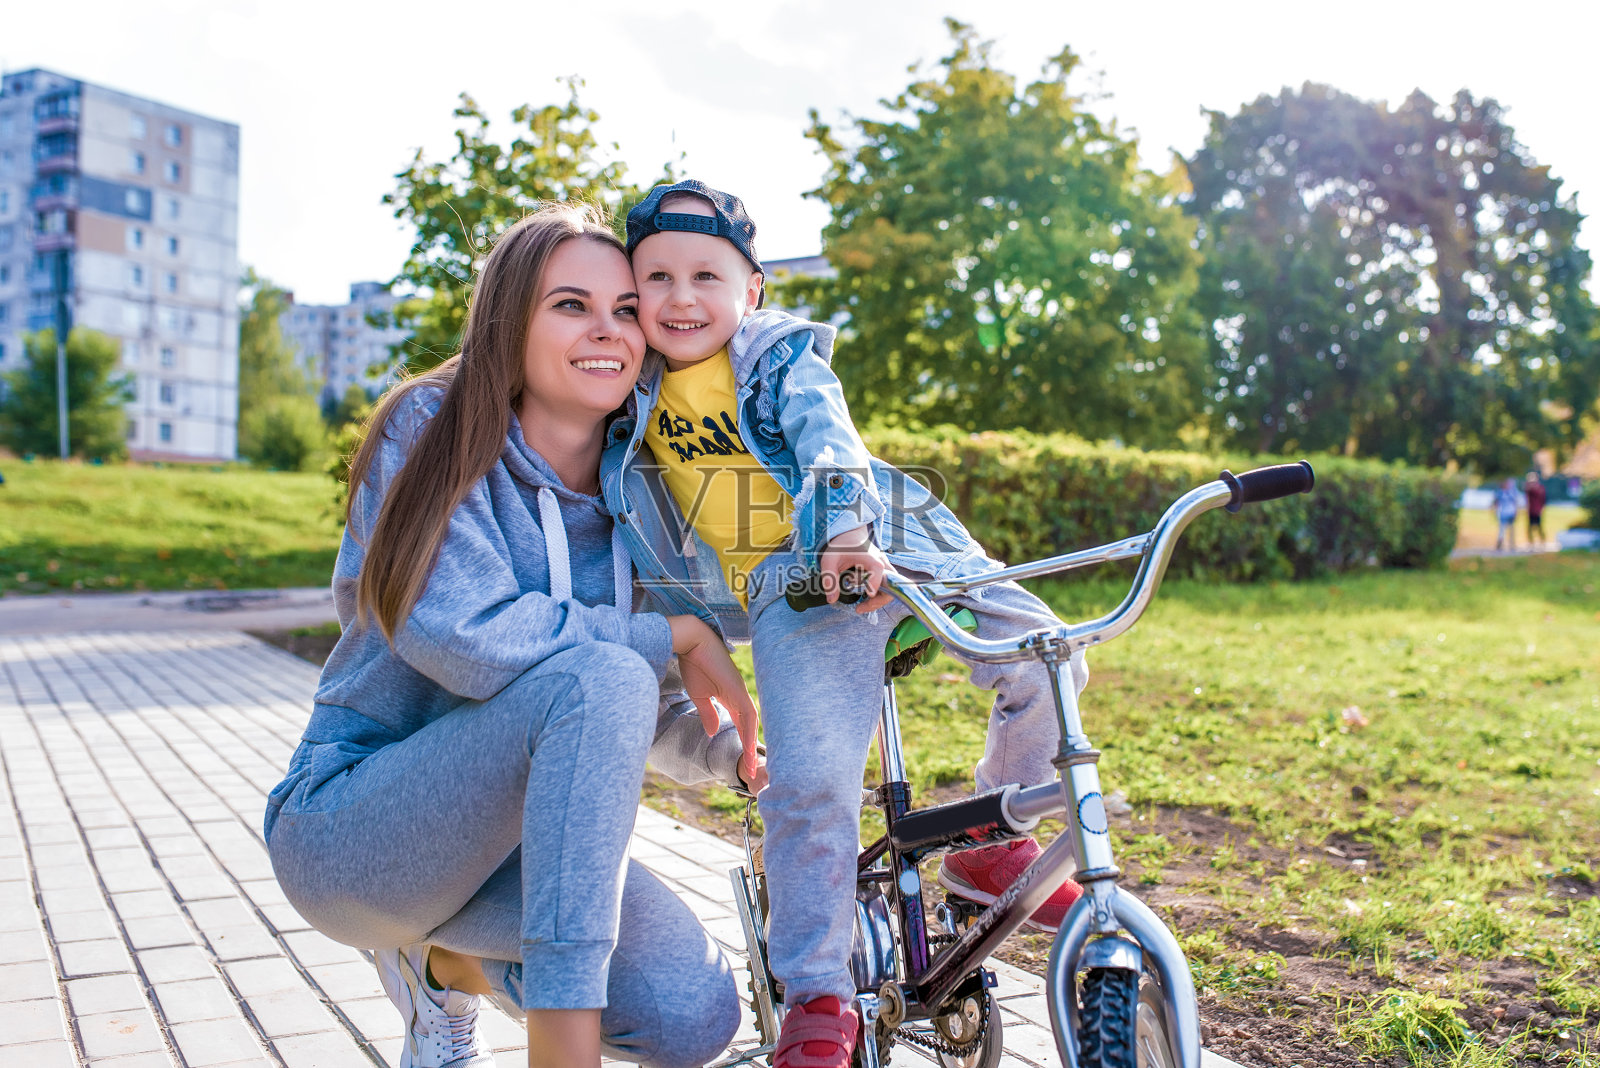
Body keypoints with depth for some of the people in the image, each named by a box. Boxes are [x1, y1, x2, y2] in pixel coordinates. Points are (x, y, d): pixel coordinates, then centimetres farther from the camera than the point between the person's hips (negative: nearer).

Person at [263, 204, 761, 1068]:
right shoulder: (431, 432, -10)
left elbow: (653, 719, 11)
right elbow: (464, 637, -25)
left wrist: (733, 748, -8)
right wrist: (678, 637, -18)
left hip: (521, 832, 6)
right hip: (350, 829, -6)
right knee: (597, 676, -31)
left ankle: (449, 961, 11)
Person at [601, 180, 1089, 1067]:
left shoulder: (783, 357, 1)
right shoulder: (635, 396, 10)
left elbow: (827, 438, -17)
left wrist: (843, 521, -36)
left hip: (893, 550, 0)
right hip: (790, 589, 0)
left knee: (1046, 665, -12)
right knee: (810, 784, -18)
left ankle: (990, 844, 12)